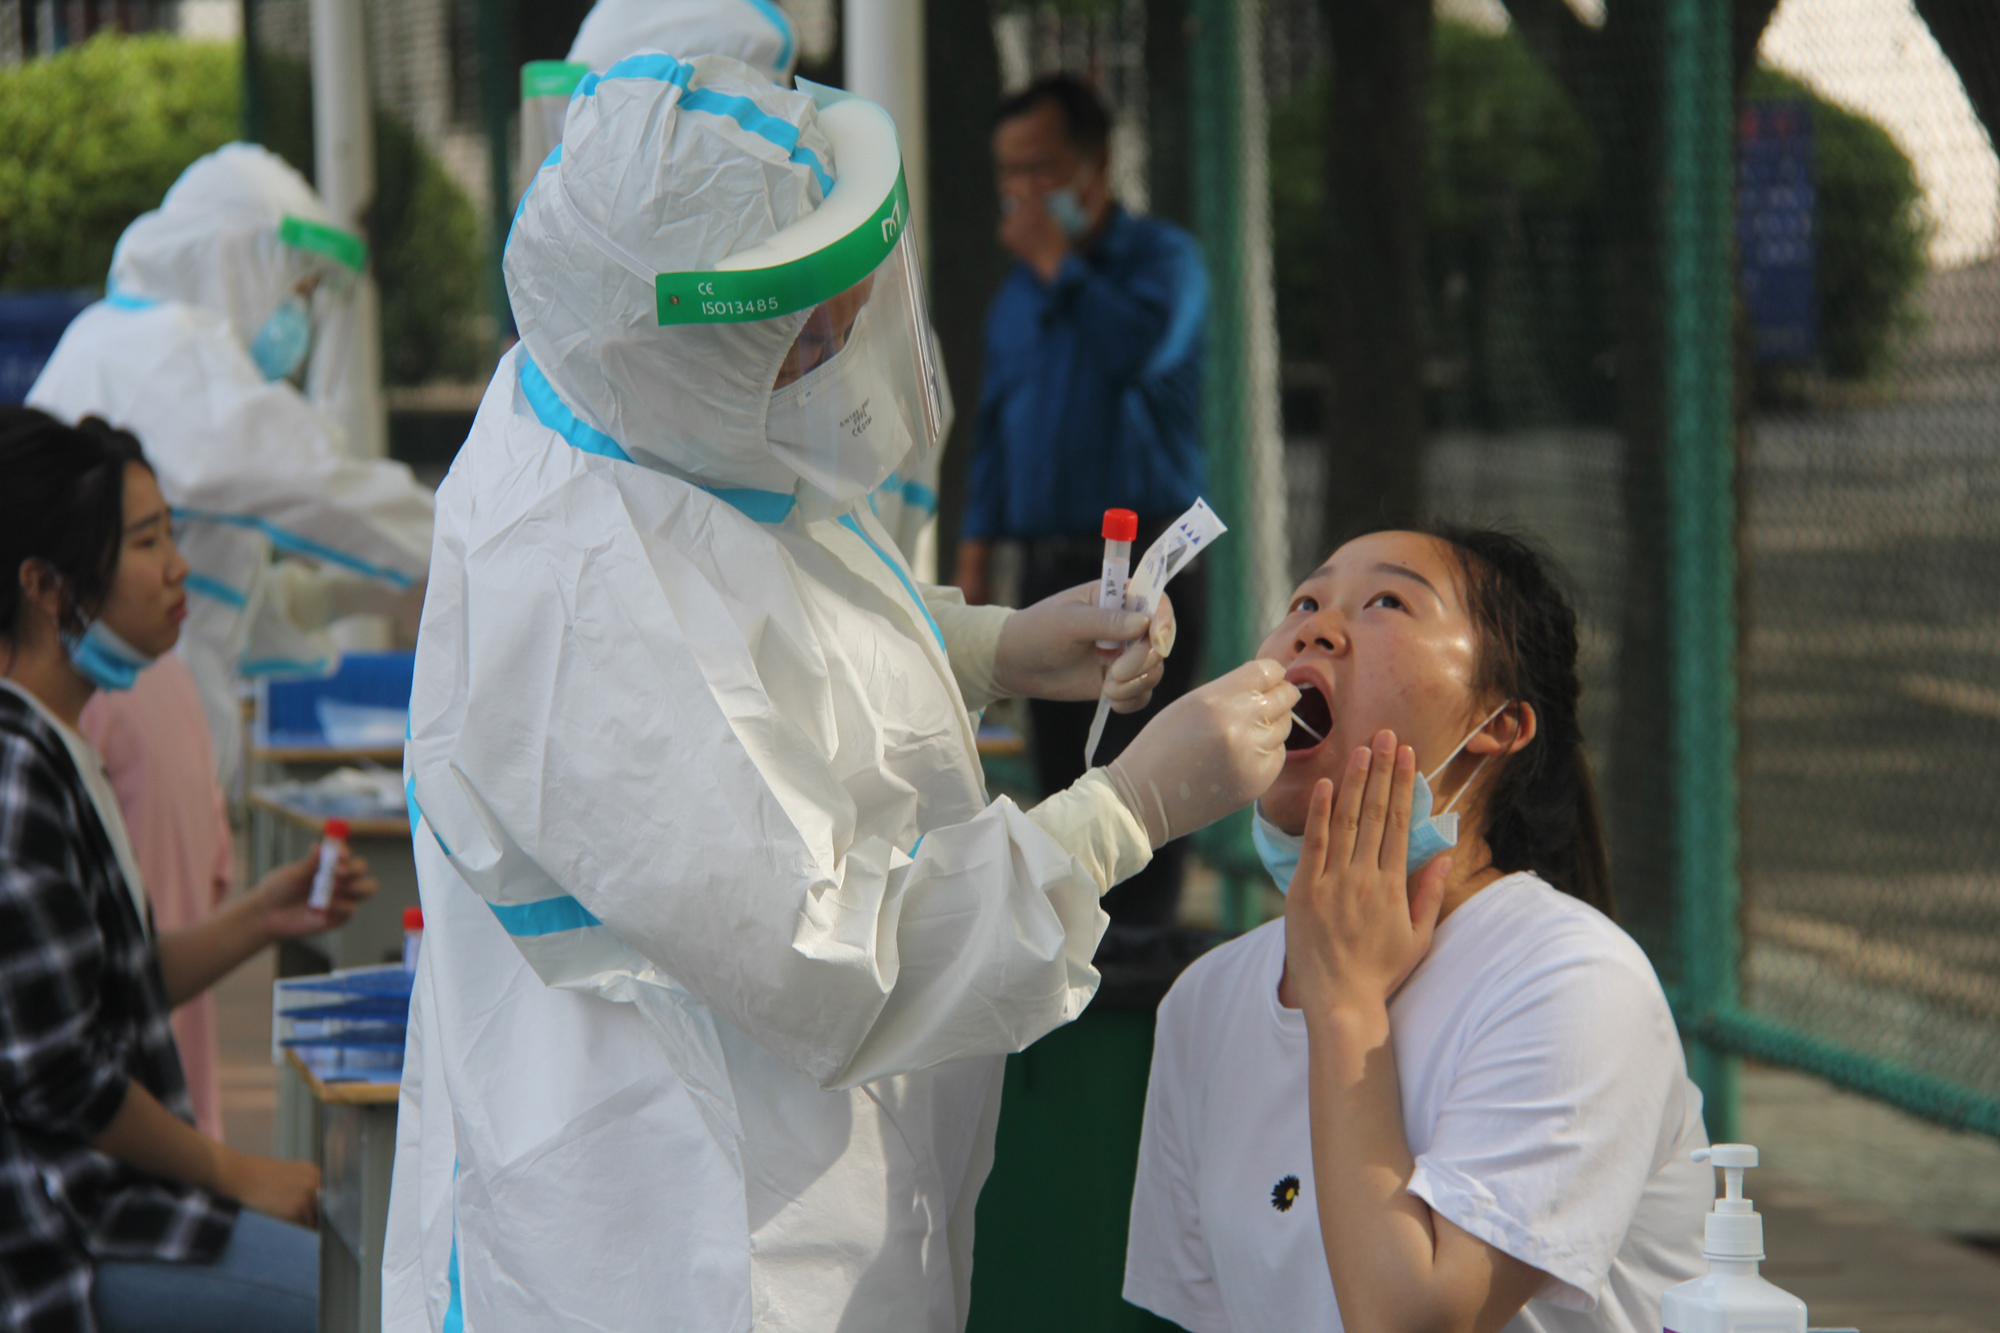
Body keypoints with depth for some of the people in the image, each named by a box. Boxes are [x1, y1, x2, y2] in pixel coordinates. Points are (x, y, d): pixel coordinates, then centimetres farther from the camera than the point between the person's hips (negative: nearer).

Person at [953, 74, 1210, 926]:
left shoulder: (1162, 259, -1)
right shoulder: (1017, 294, 18)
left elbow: (1138, 349, -21)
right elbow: (996, 427, 21)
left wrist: (1058, 263, -11)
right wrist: (976, 549, 13)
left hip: (1144, 559, -6)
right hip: (1049, 561, 6)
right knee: (1062, 771, 6)